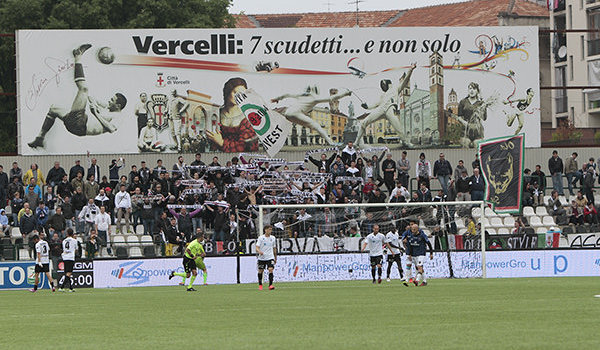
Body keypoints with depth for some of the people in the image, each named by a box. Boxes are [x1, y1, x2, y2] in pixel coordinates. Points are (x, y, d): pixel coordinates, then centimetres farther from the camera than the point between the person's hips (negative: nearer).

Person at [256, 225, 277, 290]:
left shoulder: (273, 238, 7)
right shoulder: (261, 238, -4)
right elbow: (257, 247, -9)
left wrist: (275, 258, 20)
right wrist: (259, 251, -32)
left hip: (270, 257, 1)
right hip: (262, 258, -1)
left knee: (271, 269, -17)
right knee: (260, 271, 7)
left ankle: (270, 285, -21)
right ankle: (260, 285, 26)